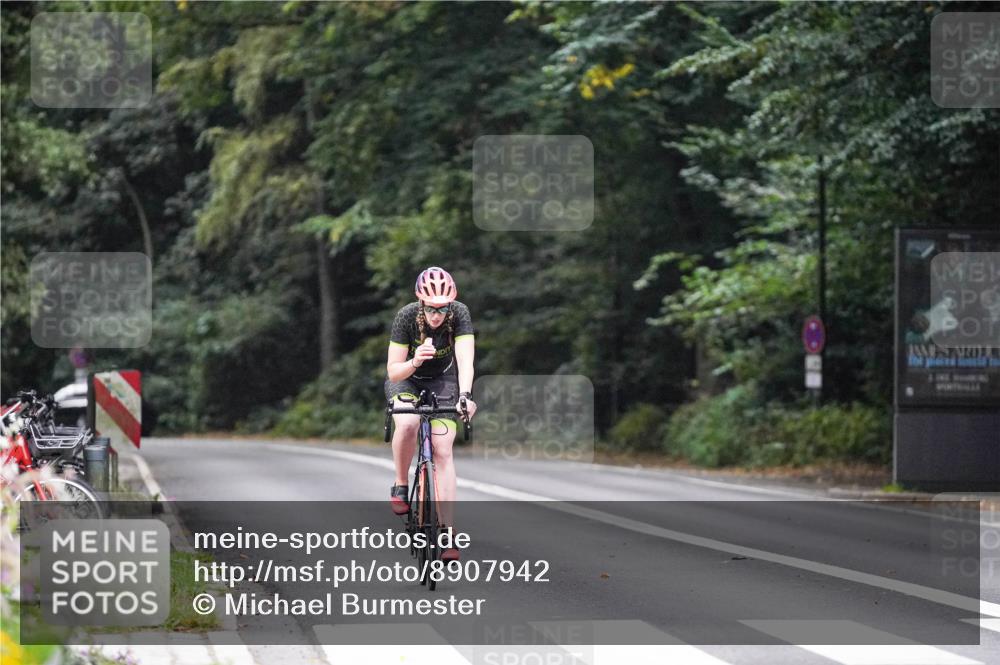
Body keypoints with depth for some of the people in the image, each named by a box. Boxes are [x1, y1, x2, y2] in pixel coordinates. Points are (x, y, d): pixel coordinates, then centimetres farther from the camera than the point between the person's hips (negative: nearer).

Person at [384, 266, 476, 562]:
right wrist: (414, 362, -46)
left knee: (443, 450, -14)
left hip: (442, 380, 1)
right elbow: (393, 370, -25)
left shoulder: (460, 314, -26)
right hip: (406, 378, -1)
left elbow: (465, 359, -35)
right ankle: (400, 486, -9)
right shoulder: (406, 317, -27)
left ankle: (447, 531, -15)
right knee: (407, 424, -34)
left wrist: (466, 395, -52)